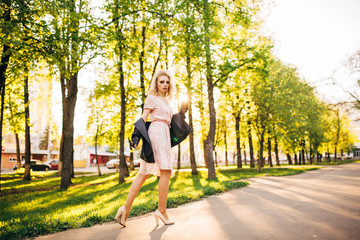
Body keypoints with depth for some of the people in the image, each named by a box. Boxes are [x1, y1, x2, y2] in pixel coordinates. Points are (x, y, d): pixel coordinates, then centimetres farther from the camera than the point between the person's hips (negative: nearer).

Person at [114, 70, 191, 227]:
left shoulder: (166, 101, 25)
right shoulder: (151, 98, 2)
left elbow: (170, 121, 24)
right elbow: (143, 119, -6)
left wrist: (181, 113, 12)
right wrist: (137, 137, -16)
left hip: (165, 134, 8)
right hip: (156, 133, -8)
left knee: (143, 173, 3)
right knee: (166, 170, -12)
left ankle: (126, 208, 3)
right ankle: (161, 211, -8)